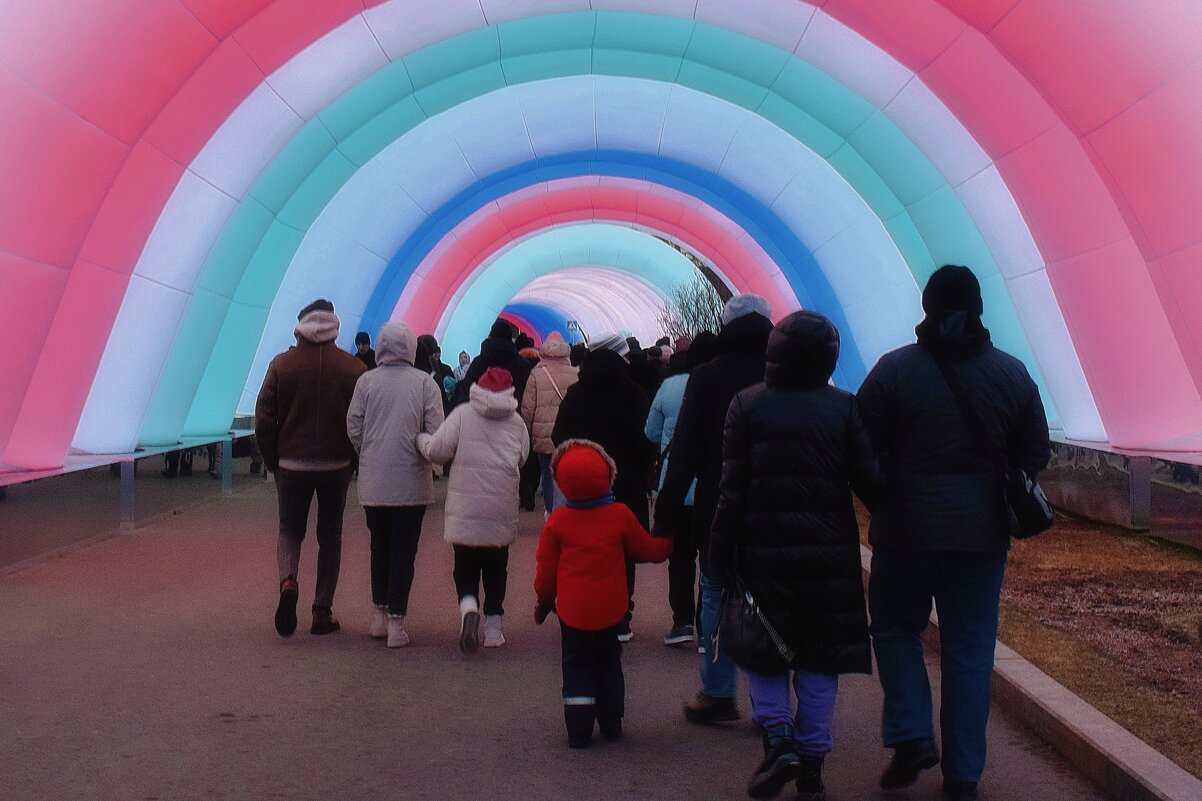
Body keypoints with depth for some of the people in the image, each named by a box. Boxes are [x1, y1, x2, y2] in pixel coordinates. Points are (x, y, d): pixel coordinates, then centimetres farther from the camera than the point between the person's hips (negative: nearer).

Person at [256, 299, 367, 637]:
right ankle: (322, 611, 12)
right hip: (337, 466, 0)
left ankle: (288, 581, -14)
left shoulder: (282, 364, -4)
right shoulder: (353, 368, -5)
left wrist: (273, 463, 8)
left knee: (290, 530, 15)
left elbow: (264, 420, -3)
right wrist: (352, 458, 10)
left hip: (292, 465, 0)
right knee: (330, 536, 12)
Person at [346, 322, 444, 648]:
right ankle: (396, 621, 3)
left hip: (373, 482, 2)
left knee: (379, 547, 17)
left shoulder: (366, 381, -2)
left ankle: (379, 614, 22)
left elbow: (353, 428, 0)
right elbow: (436, 432, -9)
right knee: (404, 551, 4)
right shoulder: (425, 382, -6)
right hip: (412, 483, -2)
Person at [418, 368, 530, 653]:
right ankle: (493, 629, 18)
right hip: (502, 513, 2)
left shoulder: (463, 414, -4)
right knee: (496, 570, 16)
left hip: (465, 512, -2)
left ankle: (468, 607, -18)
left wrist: (421, 438, 11)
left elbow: (437, 450, -9)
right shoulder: (517, 423, 3)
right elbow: (522, 458, 9)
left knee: (465, 568, 9)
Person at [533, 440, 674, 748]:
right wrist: (668, 544, 26)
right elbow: (646, 549, 5)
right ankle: (611, 722, 23)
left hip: (572, 610, -1)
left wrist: (544, 599, 14)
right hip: (610, 610, 1)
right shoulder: (620, 515, -9)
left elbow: (546, 566, -2)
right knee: (608, 663, 18)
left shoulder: (558, 520, -9)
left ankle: (579, 729, 4)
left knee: (577, 666, 8)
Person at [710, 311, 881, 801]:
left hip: (763, 551, -1)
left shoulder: (747, 404, -3)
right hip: (828, 554, 1)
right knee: (819, 659, 9)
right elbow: (870, 481, -6)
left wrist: (721, 556, -2)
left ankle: (778, 738, -4)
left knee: (762, 651, 14)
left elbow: (732, 487, -5)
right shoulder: (843, 407, -2)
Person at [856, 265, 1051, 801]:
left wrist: (882, 498, 11)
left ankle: (911, 736, 3)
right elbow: (1035, 455, 5)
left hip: (907, 529, -2)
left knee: (894, 627, 17)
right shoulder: (1012, 374, 0)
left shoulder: (894, 369, -8)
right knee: (970, 648, 9)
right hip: (982, 533, 2)